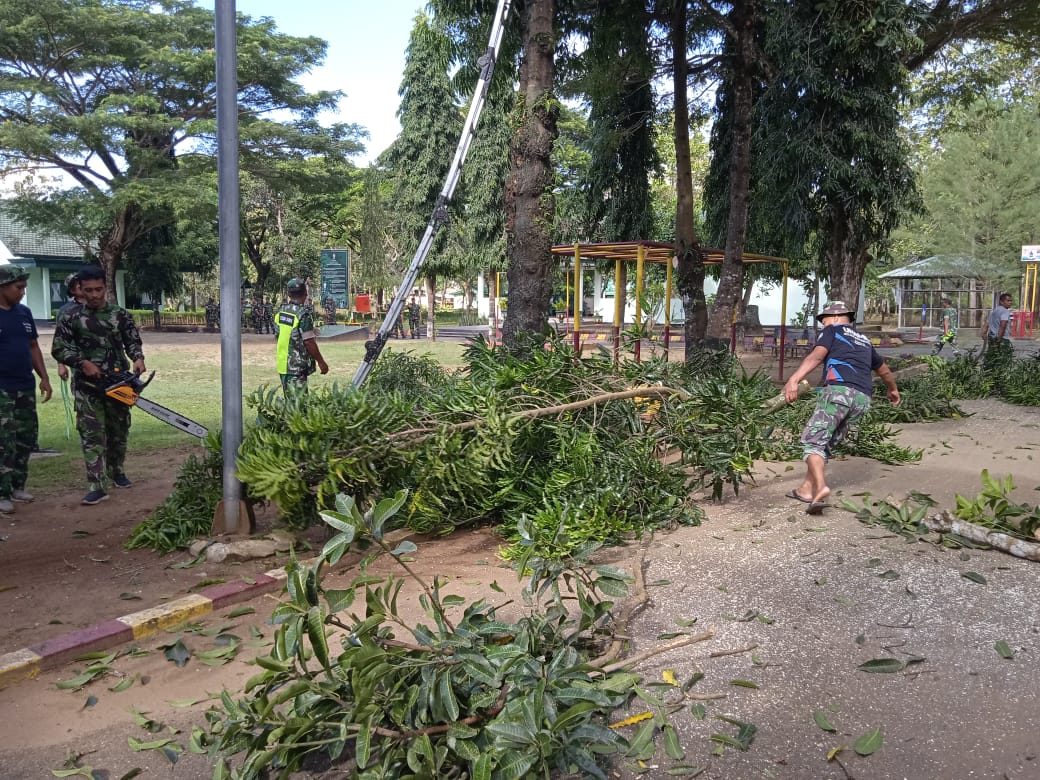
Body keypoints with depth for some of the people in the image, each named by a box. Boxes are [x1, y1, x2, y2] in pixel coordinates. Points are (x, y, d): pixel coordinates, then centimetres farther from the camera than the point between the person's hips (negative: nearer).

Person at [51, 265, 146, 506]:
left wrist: (138, 358, -15)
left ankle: (116, 471, 35)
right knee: (92, 435, -6)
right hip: (87, 385, -2)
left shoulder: (120, 314, 5)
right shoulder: (70, 317, -1)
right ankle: (97, 486, -7)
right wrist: (82, 363, -17)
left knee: (119, 430, 14)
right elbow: (59, 348, -1)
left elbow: (133, 341, 6)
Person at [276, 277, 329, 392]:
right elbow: (309, 342, -18)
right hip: (297, 367, -8)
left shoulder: (281, 311, 6)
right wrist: (321, 362, -10)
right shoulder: (304, 314, -17)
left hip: (282, 364, 8)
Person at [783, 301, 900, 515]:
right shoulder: (864, 341, 32)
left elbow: (817, 356, -7)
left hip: (839, 390, -7)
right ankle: (806, 488, 13)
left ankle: (820, 486, -30)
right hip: (863, 398, 7)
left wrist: (794, 379, -20)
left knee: (813, 440, -9)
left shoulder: (832, 330, 13)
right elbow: (884, 370, 45)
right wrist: (893, 390, 65)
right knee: (827, 443, 16)